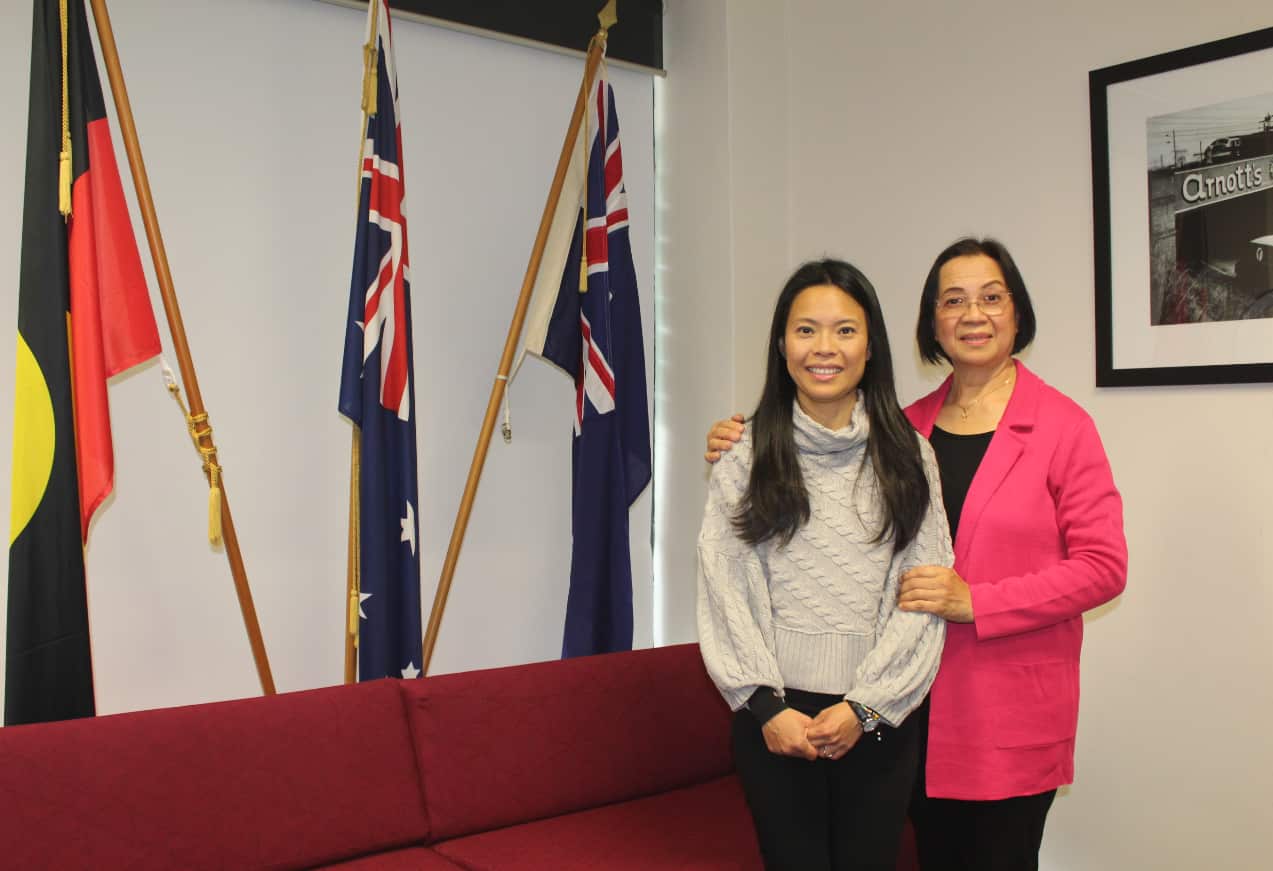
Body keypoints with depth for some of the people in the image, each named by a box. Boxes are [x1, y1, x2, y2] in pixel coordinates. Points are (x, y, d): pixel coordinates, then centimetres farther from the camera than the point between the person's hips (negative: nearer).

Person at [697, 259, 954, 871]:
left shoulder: (908, 457, 2)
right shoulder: (747, 458, 0)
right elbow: (725, 593, -2)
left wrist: (863, 706, -9)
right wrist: (766, 704, -9)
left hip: (879, 717, 1)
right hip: (775, 718, 0)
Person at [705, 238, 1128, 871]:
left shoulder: (1061, 425, -6)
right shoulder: (910, 427, 7)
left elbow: (1102, 567, -8)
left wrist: (977, 601, -16)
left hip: (1013, 710, -4)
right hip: (922, 702, 4)